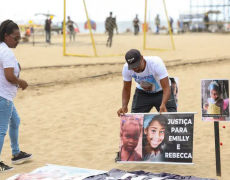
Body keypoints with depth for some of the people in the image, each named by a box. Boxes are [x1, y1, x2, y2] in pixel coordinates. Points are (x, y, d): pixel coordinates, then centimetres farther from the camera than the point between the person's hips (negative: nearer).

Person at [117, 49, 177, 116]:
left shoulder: (156, 63, -34)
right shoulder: (126, 68, -23)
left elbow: (166, 88, -38)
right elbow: (126, 90, -10)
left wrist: (163, 104, -55)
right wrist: (124, 106, -28)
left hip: (161, 92, -3)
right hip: (142, 93, 3)